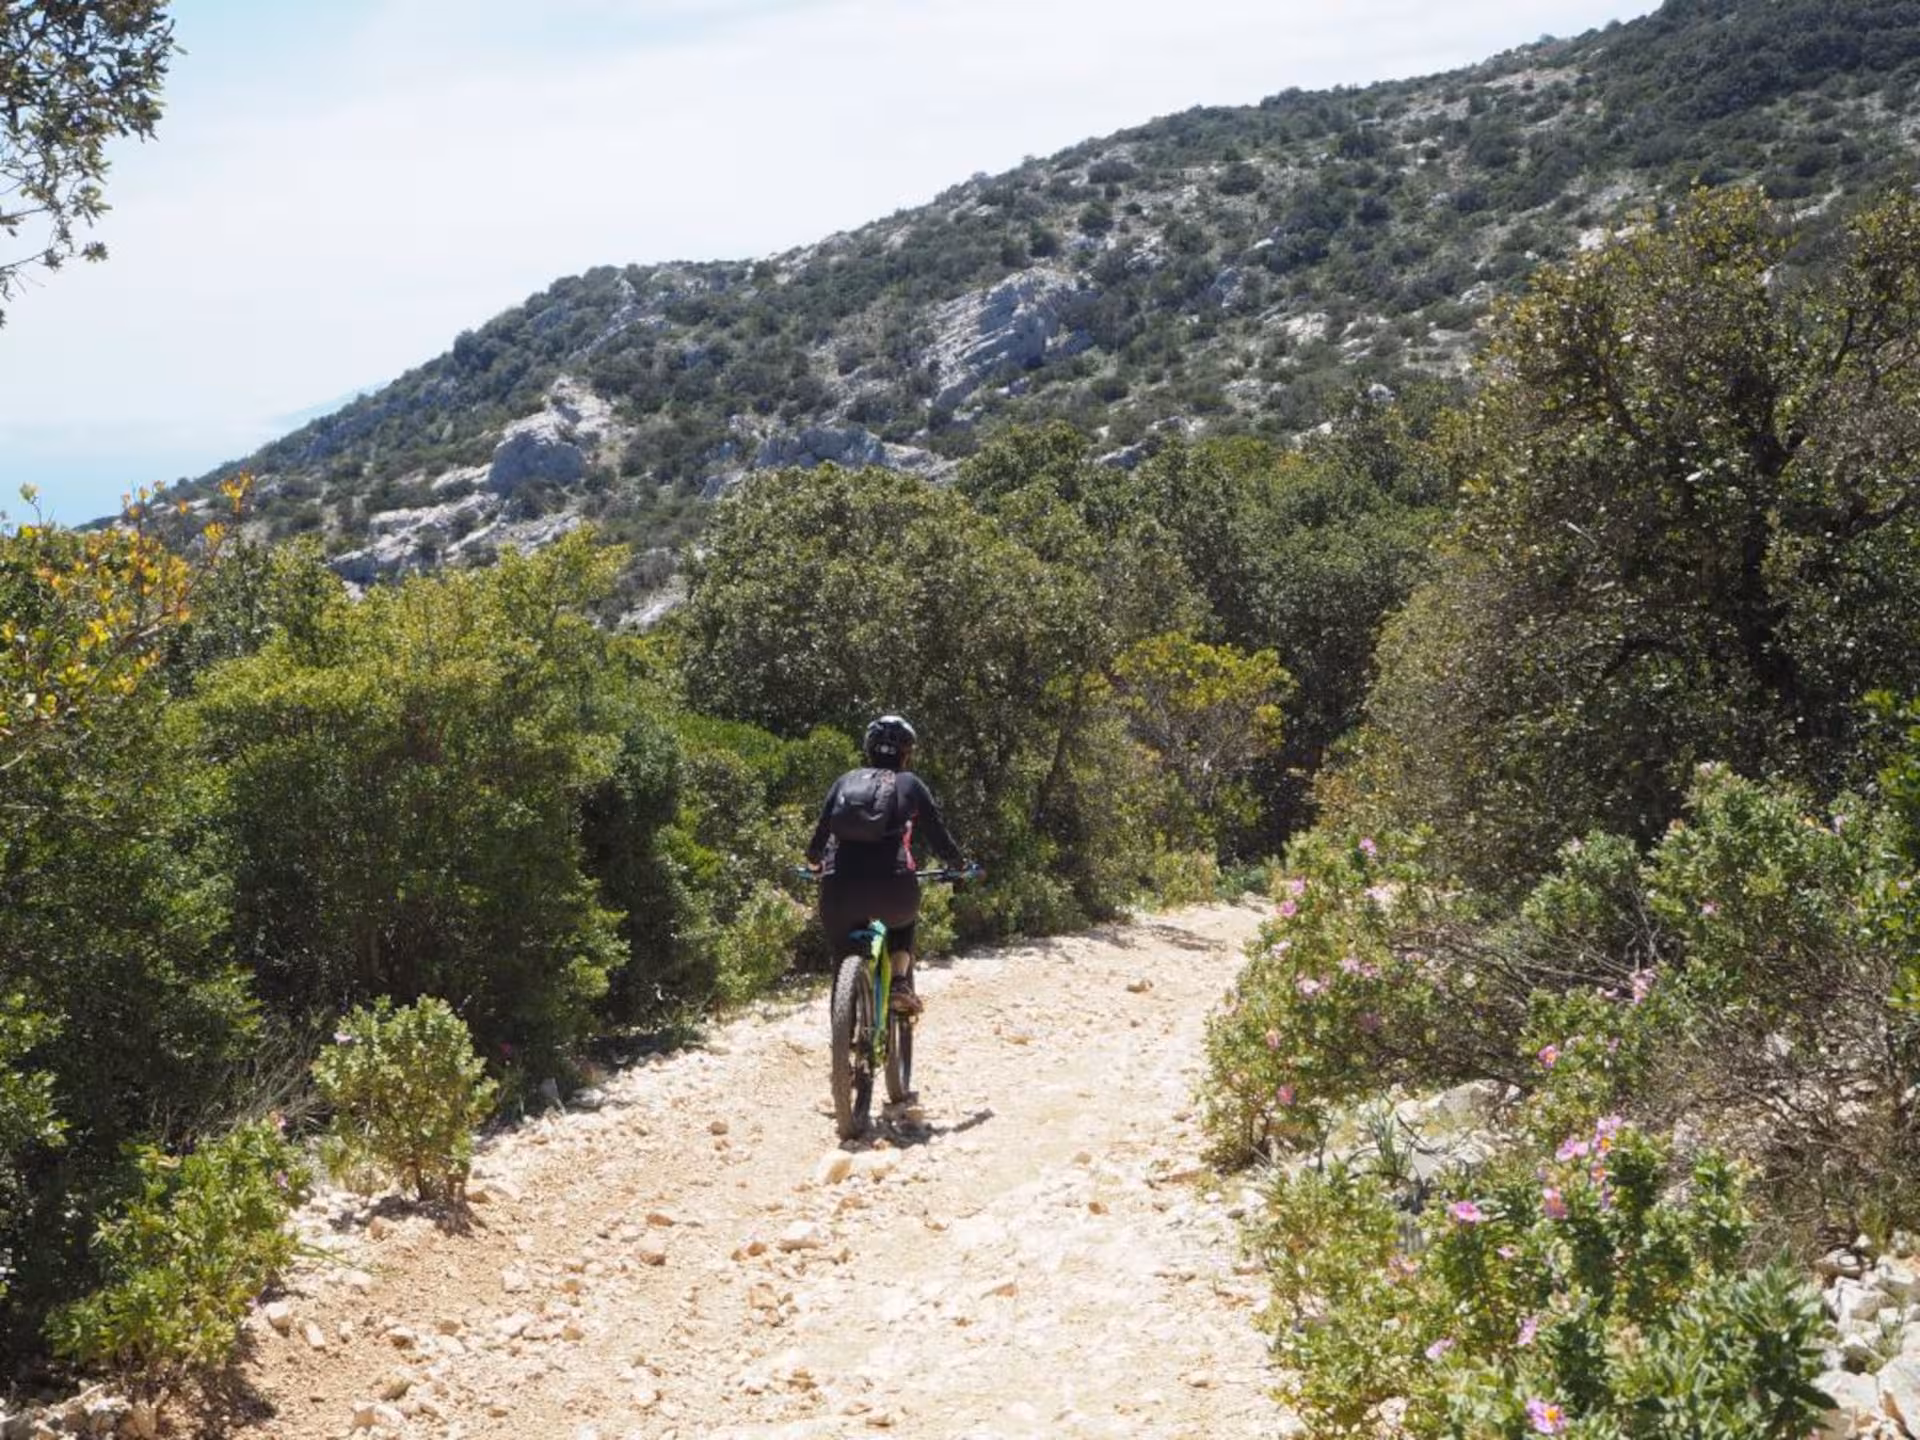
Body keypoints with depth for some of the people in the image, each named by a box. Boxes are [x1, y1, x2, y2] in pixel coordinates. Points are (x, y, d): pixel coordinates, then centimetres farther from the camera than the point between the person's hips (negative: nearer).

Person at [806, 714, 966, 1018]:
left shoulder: (846, 781, 20)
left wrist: (814, 863, 40)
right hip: (891, 886, -1)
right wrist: (959, 864, 34)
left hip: (839, 887, 1)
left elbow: (819, 835, 19)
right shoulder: (910, 784, 15)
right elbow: (939, 837, 15)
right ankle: (901, 985, 13)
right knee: (903, 920, 34)